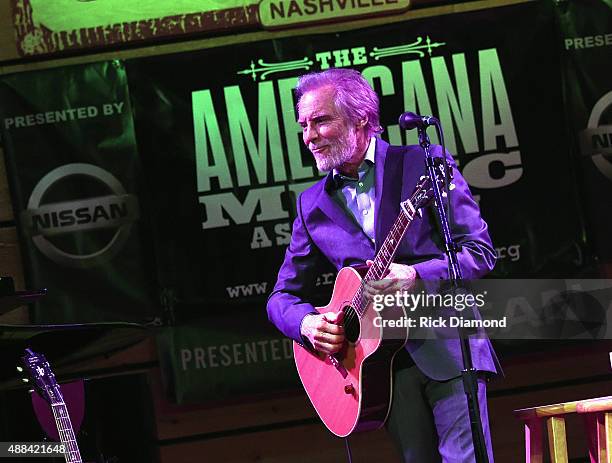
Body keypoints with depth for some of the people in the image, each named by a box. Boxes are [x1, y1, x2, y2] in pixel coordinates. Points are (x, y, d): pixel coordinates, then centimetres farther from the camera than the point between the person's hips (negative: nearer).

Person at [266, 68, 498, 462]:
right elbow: (283, 297, 15)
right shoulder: (312, 204, 13)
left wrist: (414, 276, -19)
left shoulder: (425, 165, 1)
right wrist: (307, 323, -8)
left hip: (447, 350, -3)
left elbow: (480, 252, -3)